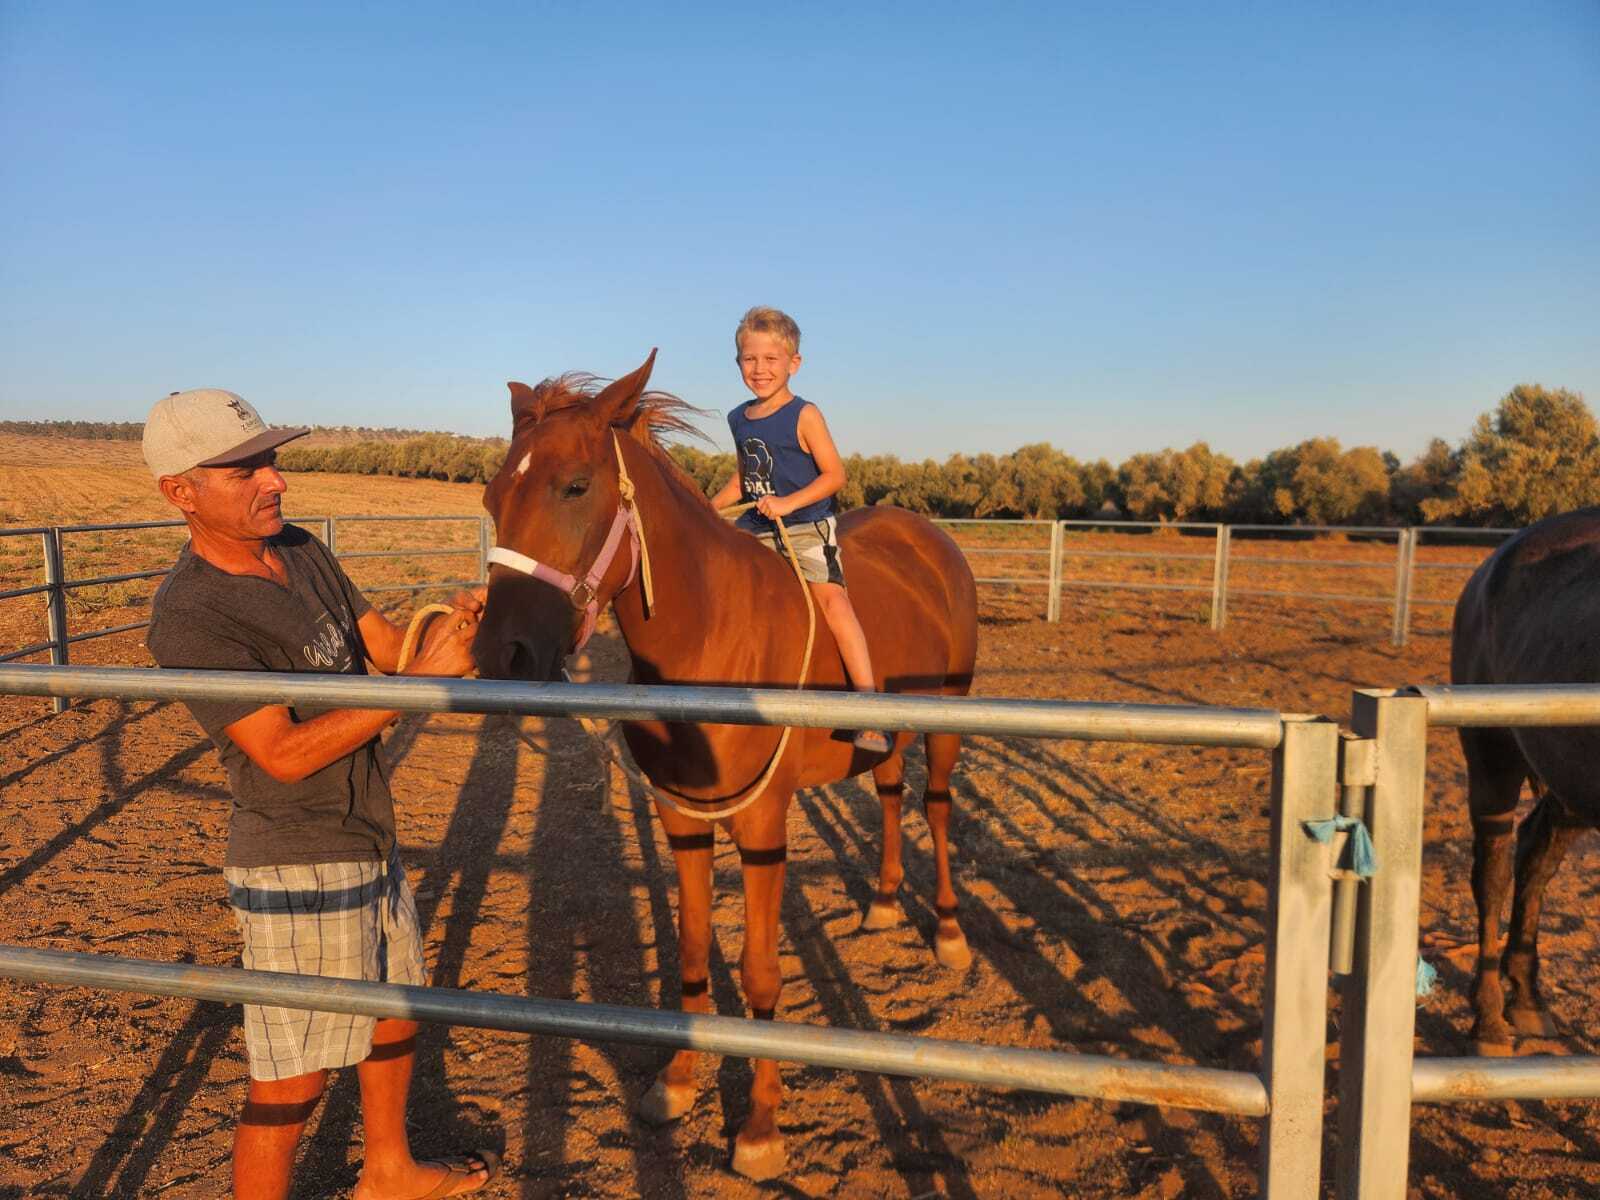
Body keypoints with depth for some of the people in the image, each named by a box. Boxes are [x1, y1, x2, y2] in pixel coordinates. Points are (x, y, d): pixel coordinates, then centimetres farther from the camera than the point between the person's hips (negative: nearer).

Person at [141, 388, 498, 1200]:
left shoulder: (301, 551, 2)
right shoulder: (190, 617, -22)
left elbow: (386, 647, 2)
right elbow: (286, 754, -27)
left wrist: (446, 625, -20)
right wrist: (426, 679, -31)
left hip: (371, 843, 9)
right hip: (298, 872, -9)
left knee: (397, 1011, 25)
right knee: (292, 1079, 4)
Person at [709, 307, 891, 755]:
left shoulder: (804, 416, -8)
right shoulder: (739, 420, 11)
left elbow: (835, 475, -10)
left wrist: (788, 503, -20)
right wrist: (709, 509, 11)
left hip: (807, 531, -7)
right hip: (752, 532, 7)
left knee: (832, 599, -24)